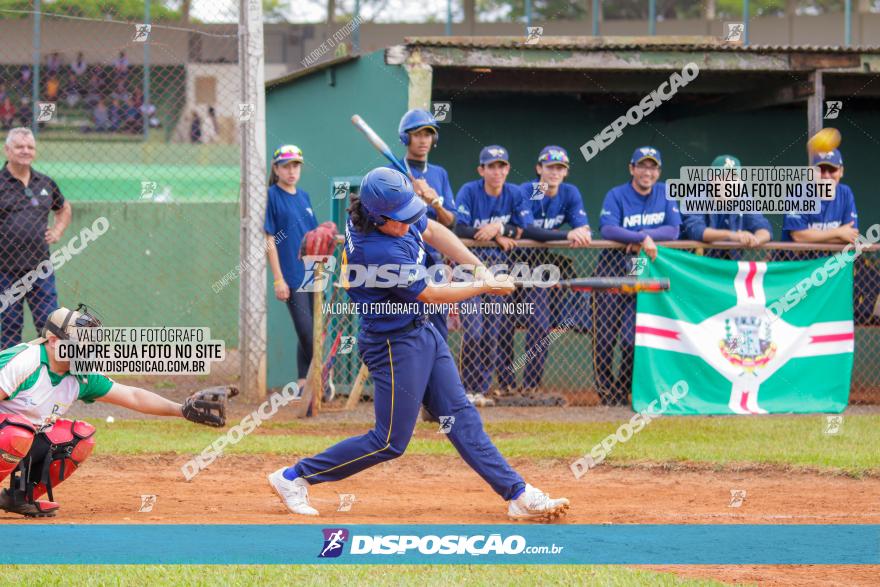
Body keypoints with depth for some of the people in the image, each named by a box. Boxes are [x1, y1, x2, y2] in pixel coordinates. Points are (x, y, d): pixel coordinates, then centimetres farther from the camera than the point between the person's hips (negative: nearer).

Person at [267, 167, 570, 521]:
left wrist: (478, 267, 0)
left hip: (423, 332, 9)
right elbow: (432, 295, -20)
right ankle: (294, 477, 9)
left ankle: (519, 495, 12)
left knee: (461, 418, 10)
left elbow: (433, 231, 13)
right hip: (396, 343, -9)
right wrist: (485, 287, -7)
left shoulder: (394, 212, -8)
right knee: (390, 442, -1)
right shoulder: (378, 252, -32)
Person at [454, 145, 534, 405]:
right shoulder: (469, 191, -8)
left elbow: (527, 230, -6)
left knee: (494, 332, 3)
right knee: (474, 330, -12)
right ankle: (470, 389, 0)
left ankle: (482, 388, 14)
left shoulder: (515, 194, 2)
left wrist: (499, 228, -18)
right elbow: (459, 229, -18)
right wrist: (496, 236, -18)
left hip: (499, 266, 3)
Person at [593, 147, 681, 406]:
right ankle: (605, 391, 9)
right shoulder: (616, 195, -6)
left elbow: (673, 230, -4)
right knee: (605, 335, -2)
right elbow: (607, 229, -22)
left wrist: (643, 237, -18)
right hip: (612, 269, -2)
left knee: (632, 337, -2)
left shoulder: (665, 194, 5)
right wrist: (642, 238, -30)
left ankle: (622, 390, 11)